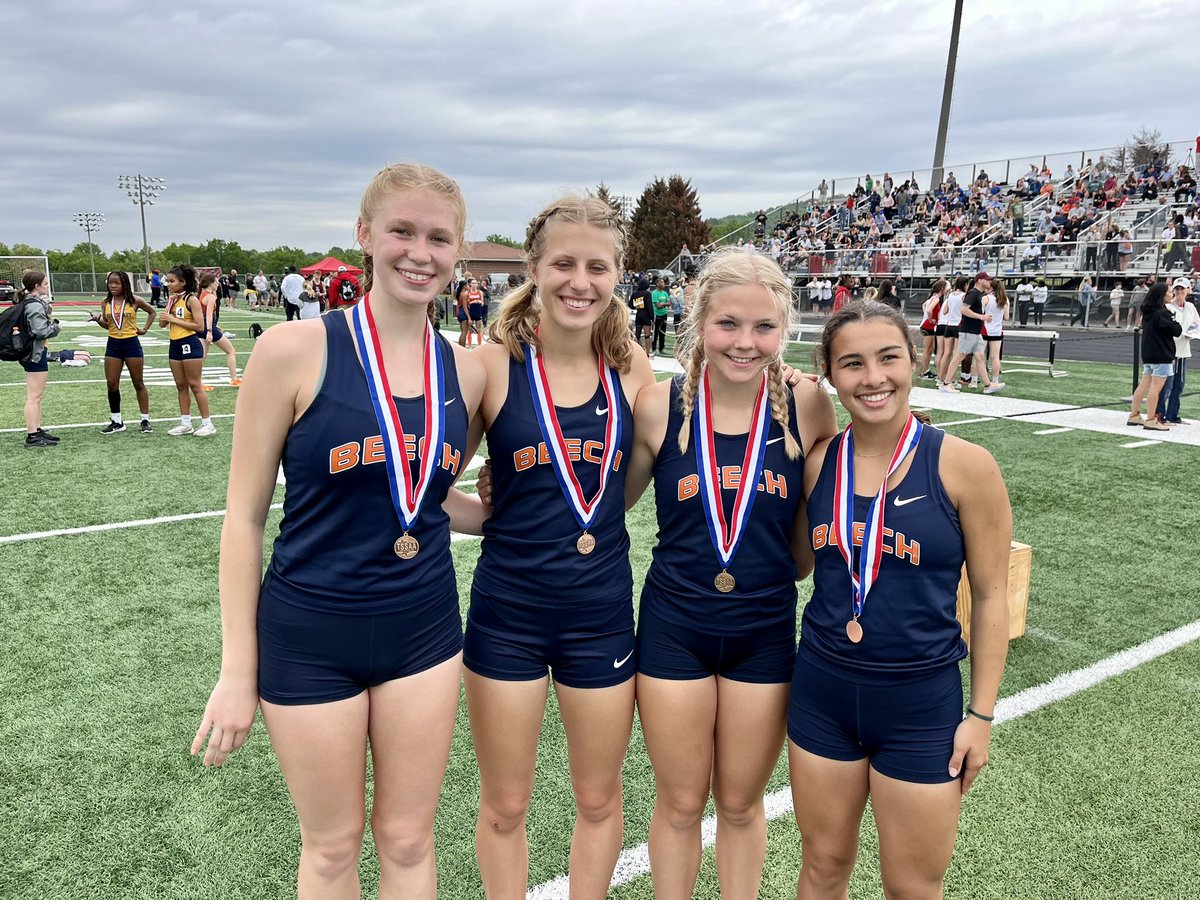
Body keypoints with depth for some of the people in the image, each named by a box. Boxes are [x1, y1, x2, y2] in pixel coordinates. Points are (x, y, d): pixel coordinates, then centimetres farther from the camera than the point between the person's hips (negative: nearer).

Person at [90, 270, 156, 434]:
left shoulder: (134, 300, -5)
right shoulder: (106, 303, 3)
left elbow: (152, 312, 10)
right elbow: (106, 324, 11)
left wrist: (145, 329, 1)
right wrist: (98, 321, -9)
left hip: (131, 344, -3)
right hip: (113, 345, 3)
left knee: (138, 383, 5)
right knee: (111, 384, 2)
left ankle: (145, 420, 12)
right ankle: (116, 421, 13)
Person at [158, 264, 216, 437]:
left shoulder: (191, 299, -10)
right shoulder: (173, 299, 11)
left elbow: (200, 326, -17)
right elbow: (162, 324, 7)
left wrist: (174, 319, -16)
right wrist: (169, 303, -3)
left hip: (189, 345, -8)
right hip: (175, 345, 8)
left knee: (195, 385, -5)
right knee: (181, 386, 11)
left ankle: (207, 424, 1)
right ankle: (185, 424, 17)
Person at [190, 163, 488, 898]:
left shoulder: (465, 372, -2)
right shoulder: (294, 352, -14)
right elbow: (245, 516, -9)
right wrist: (238, 671, -6)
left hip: (424, 631, 3)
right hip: (309, 637, -3)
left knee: (409, 839, 18)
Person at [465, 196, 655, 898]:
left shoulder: (630, 368, -3)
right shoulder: (496, 363, -12)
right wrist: (499, 512, -14)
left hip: (602, 610, 2)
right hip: (509, 610, -2)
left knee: (600, 799, 20)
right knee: (504, 808, 16)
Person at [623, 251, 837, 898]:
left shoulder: (807, 406, -9)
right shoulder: (659, 406, -11)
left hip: (765, 630, 1)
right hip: (674, 627, 0)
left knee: (741, 804, 19)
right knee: (680, 803, 16)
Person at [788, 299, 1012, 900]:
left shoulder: (965, 466, -12)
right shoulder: (816, 461, -3)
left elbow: (990, 596, -5)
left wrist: (981, 715, -4)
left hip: (921, 702, -2)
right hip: (822, 692, 3)